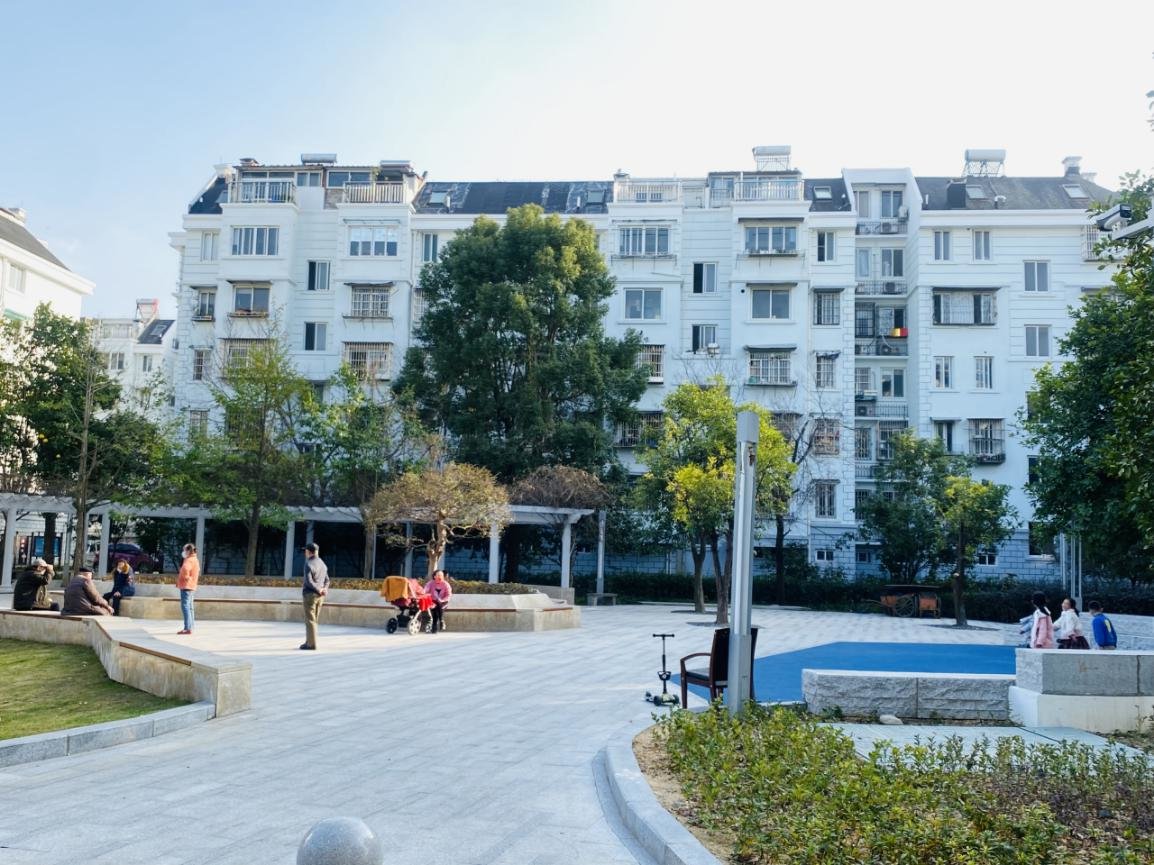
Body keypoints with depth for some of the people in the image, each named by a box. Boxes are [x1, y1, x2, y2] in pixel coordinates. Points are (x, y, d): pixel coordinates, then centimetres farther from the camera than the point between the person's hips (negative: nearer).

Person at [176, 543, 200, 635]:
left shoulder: (189, 560, -15)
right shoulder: (195, 560, 17)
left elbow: (185, 569, -36)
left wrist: (185, 577, -17)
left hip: (186, 586, -11)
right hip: (191, 586, 11)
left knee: (185, 606, -13)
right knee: (189, 607, 17)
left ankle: (188, 628, -18)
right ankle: (191, 626, 24)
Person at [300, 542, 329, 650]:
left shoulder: (309, 564, -12)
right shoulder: (323, 564, 13)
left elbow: (309, 581, -19)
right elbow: (326, 580, 12)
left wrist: (319, 590, -13)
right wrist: (324, 589, -4)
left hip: (310, 594, -7)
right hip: (320, 596, 7)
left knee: (310, 619, -3)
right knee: (313, 619, 15)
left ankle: (311, 644, -3)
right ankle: (309, 641, 20)